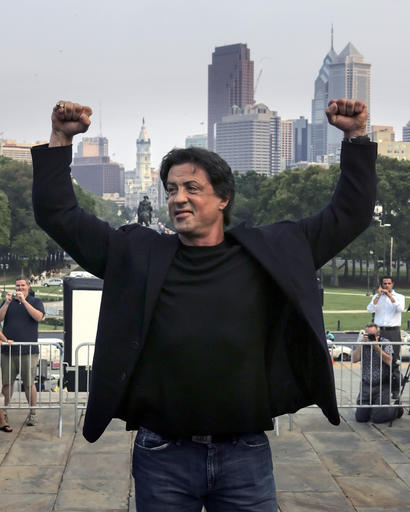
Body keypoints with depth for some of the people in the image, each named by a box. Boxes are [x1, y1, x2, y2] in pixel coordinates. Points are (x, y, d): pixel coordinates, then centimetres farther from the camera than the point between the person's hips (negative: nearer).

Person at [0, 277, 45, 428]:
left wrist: (24, 301, -14)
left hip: (28, 350, -3)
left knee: (29, 383, -2)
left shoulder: (35, 301, 8)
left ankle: (32, 413, 6)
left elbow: (38, 317, -10)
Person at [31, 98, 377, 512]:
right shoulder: (137, 254, 4)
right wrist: (61, 139, 0)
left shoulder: (273, 250, 4)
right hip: (162, 456, 0)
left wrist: (356, 137, 3)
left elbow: (349, 214, 9)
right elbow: (58, 214, 7)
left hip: (247, 453, 0)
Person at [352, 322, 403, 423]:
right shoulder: (363, 345, 6)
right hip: (366, 385, 4)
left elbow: (389, 361, -17)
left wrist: (376, 346, -21)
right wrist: (362, 343, -15)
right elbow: (354, 359, -8)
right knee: (360, 417, -1)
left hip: (382, 386, -4)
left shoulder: (385, 343, -2)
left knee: (377, 418, -11)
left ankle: (396, 409, 18)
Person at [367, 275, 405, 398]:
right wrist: (379, 295, -7)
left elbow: (400, 308, -10)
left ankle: (395, 390, 1)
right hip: (379, 331, 2)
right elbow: (370, 309, -2)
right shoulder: (376, 297, 15)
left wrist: (389, 295, -10)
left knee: (394, 361, -3)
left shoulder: (399, 297, 10)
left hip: (393, 332, -2)